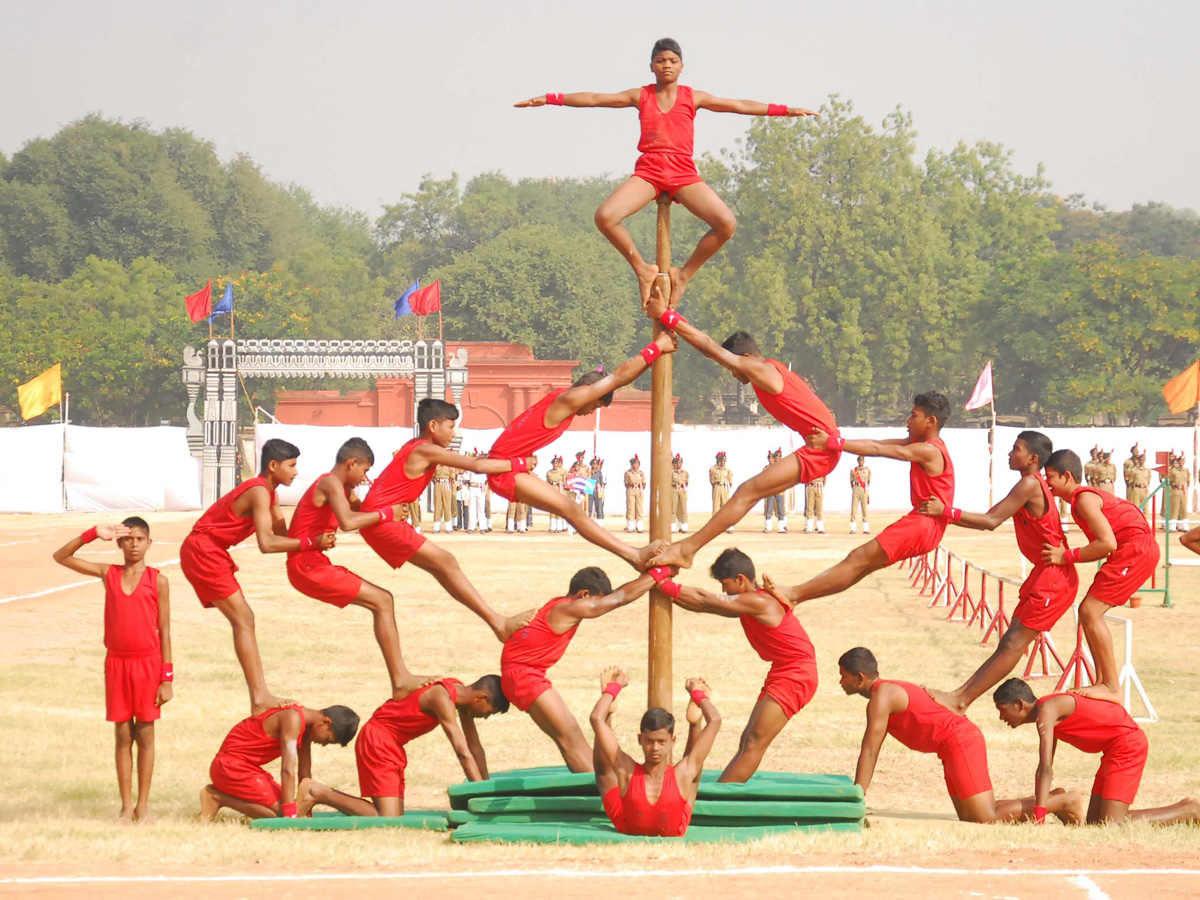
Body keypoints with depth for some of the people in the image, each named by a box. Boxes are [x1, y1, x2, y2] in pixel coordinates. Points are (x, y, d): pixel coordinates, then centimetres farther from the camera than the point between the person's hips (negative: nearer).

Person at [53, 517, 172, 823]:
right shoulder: (108, 574, 4)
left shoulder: (158, 581, -3)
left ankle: (143, 805, 9)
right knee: (122, 735, 5)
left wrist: (167, 678, -5)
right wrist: (93, 534, -9)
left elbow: (164, 632, -2)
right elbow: (61, 556, 2)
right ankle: (126, 806, 9)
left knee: (145, 734, 3)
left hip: (148, 663, -2)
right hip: (116, 663, 2)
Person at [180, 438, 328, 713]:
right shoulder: (259, 492, -20)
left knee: (243, 619, 11)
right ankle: (259, 698, -17)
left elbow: (283, 536, 11)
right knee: (243, 620, -13)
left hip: (210, 552, 11)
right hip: (203, 552, -11)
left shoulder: (268, 492, 12)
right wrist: (311, 543, -29)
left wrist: (317, 541, -3)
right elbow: (266, 544, -30)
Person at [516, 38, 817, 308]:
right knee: (605, 217, -27)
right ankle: (642, 269, -5)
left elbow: (740, 106, 10)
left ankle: (685, 273, -1)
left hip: (684, 174, 0)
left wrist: (785, 110, 5)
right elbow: (595, 99, 9)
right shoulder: (640, 96, 12)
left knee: (727, 224, -23)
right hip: (648, 171, 0)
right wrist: (550, 99, 2)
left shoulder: (693, 97, 12)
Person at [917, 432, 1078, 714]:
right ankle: (960, 693, 11)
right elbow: (989, 520, 17)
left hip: (1054, 576, -10)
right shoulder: (1030, 486, 16)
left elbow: (991, 521, -19)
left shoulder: (1030, 484, -16)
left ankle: (960, 701, -13)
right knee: (1010, 642, 10)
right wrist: (944, 515, 9)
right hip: (1045, 574, 10)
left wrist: (946, 512, -18)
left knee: (1015, 644, -10)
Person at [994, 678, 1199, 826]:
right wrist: (1037, 801, 18)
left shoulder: (1046, 710, -19)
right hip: (1115, 747, 10)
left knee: (1109, 825, -18)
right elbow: (1045, 767, 21)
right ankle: (1181, 809, 16)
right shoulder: (1048, 714, 11)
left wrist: (1038, 818, -29)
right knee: (1094, 822, 8)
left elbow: (1046, 769, -26)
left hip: (1128, 742, -10)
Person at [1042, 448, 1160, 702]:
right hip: (1136, 551, 10)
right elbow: (1104, 544, 18)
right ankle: (1103, 682, 13)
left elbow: (1107, 543, -22)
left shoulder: (1084, 499, -13)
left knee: (1091, 612, -14)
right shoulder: (1083, 497, 18)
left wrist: (1066, 556, -16)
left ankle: (1111, 688, -13)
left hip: (1136, 550, -10)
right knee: (1088, 612, 11)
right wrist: (1065, 555, 10)